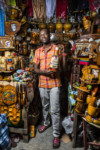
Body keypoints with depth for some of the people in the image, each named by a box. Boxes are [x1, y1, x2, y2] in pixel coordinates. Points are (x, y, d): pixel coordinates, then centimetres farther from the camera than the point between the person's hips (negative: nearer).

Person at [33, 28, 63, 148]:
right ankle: (46, 123, 46)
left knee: (55, 110, 0)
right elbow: (35, 69, 5)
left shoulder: (57, 48, -3)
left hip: (54, 84, -4)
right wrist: (45, 72, -15)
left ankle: (56, 134, 15)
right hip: (42, 83, 4)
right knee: (45, 106, 21)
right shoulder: (38, 51, 7)